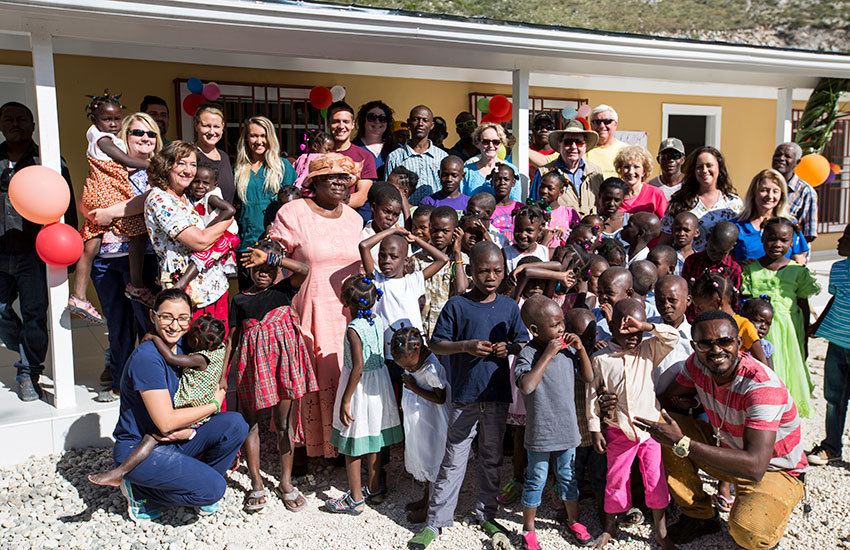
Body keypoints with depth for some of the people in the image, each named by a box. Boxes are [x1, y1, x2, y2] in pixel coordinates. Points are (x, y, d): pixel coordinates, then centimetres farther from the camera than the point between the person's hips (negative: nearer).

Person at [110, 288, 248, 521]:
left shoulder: (182, 347, 1)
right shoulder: (147, 358, -23)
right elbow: (166, 422, -25)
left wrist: (190, 429, -12)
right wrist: (215, 404, -12)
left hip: (173, 441, 7)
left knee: (235, 424, -11)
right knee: (213, 488, -20)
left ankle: (198, 483, 8)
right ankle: (140, 491, 2)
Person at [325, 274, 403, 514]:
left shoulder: (354, 328, -24)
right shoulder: (378, 321, -5)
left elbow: (358, 367, -26)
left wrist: (345, 400, -22)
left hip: (359, 386, -7)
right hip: (378, 384, 7)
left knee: (352, 445, 7)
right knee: (372, 439, 21)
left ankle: (355, 499, 17)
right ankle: (373, 487, 35)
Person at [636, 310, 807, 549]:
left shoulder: (762, 386, -32)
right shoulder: (697, 363, -13)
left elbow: (755, 467, -39)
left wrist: (681, 444, -42)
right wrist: (689, 402, -20)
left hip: (775, 471, -6)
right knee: (666, 427, -14)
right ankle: (699, 515, 3)